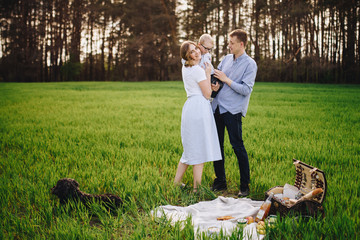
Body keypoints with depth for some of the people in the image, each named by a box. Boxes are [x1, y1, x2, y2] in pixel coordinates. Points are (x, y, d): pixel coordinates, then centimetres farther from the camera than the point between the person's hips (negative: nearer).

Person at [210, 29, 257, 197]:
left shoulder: (250, 64, -5)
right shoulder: (226, 59, 14)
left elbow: (246, 90, -13)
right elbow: (215, 74, 23)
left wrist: (226, 80, -12)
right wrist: (213, 84, 0)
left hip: (233, 110, -7)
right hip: (217, 107, 7)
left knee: (237, 147, -5)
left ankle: (245, 186, 6)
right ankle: (220, 182, 22)